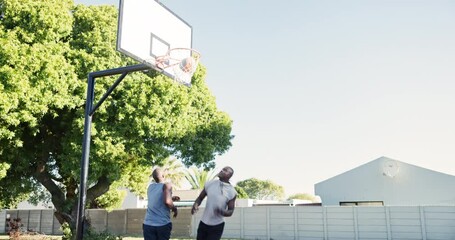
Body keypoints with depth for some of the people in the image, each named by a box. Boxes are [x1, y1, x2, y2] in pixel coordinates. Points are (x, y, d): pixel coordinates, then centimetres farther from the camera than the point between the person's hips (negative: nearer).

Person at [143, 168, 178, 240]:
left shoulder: (150, 187, 14)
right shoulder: (166, 185, -4)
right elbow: (167, 201, -20)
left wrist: (172, 198, 33)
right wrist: (174, 209, -2)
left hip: (148, 224, 4)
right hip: (163, 224, -4)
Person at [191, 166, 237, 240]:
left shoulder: (232, 192, -13)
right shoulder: (210, 184, -3)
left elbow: (231, 211, -7)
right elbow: (200, 198, 8)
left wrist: (223, 212, -29)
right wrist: (196, 205, -14)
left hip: (217, 226, -4)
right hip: (203, 223, 4)